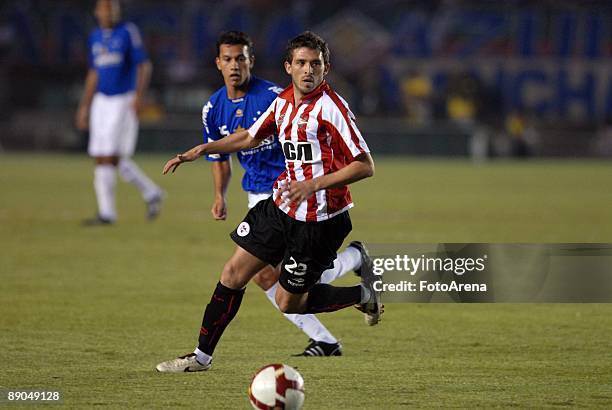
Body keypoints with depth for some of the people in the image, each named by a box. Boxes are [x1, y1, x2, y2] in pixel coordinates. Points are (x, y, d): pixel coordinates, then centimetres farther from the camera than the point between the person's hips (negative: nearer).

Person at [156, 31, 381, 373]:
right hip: (281, 207, 7)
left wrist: (315, 184, -28)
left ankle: (363, 294, 22)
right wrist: (201, 150, 18)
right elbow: (251, 138, 24)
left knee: (289, 303, 2)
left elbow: (366, 166, -21)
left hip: (320, 221, -7)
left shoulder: (331, 107, -19)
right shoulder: (283, 101, 4)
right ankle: (202, 356, 17)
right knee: (233, 274, 5)